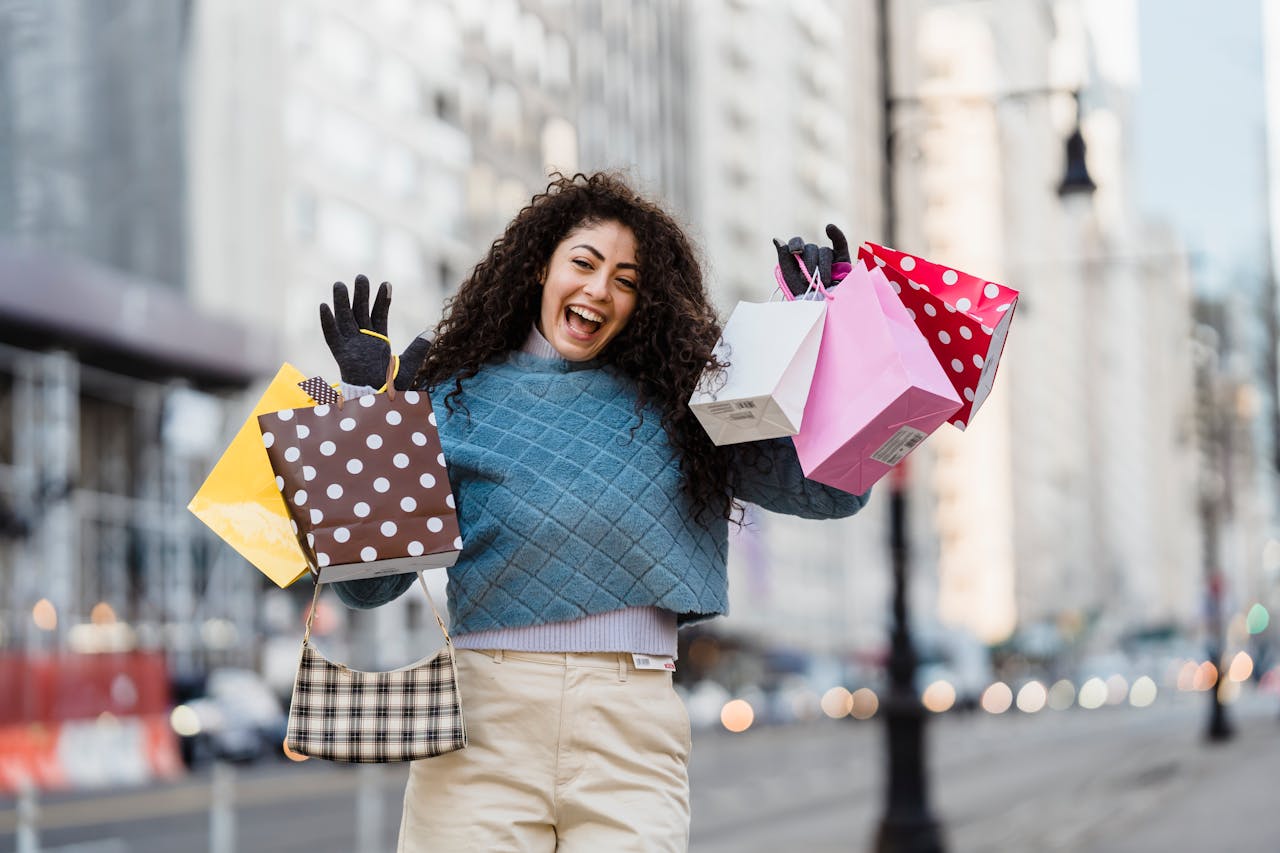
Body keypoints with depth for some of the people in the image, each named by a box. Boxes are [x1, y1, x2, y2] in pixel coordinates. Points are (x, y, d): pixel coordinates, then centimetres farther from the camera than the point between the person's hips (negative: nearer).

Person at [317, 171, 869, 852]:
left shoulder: (674, 404, 13)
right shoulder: (457, 394, 10)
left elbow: (834, 489, 7)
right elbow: (367, 584, 5)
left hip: (632, 726, 1)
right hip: (483, 713, -1)